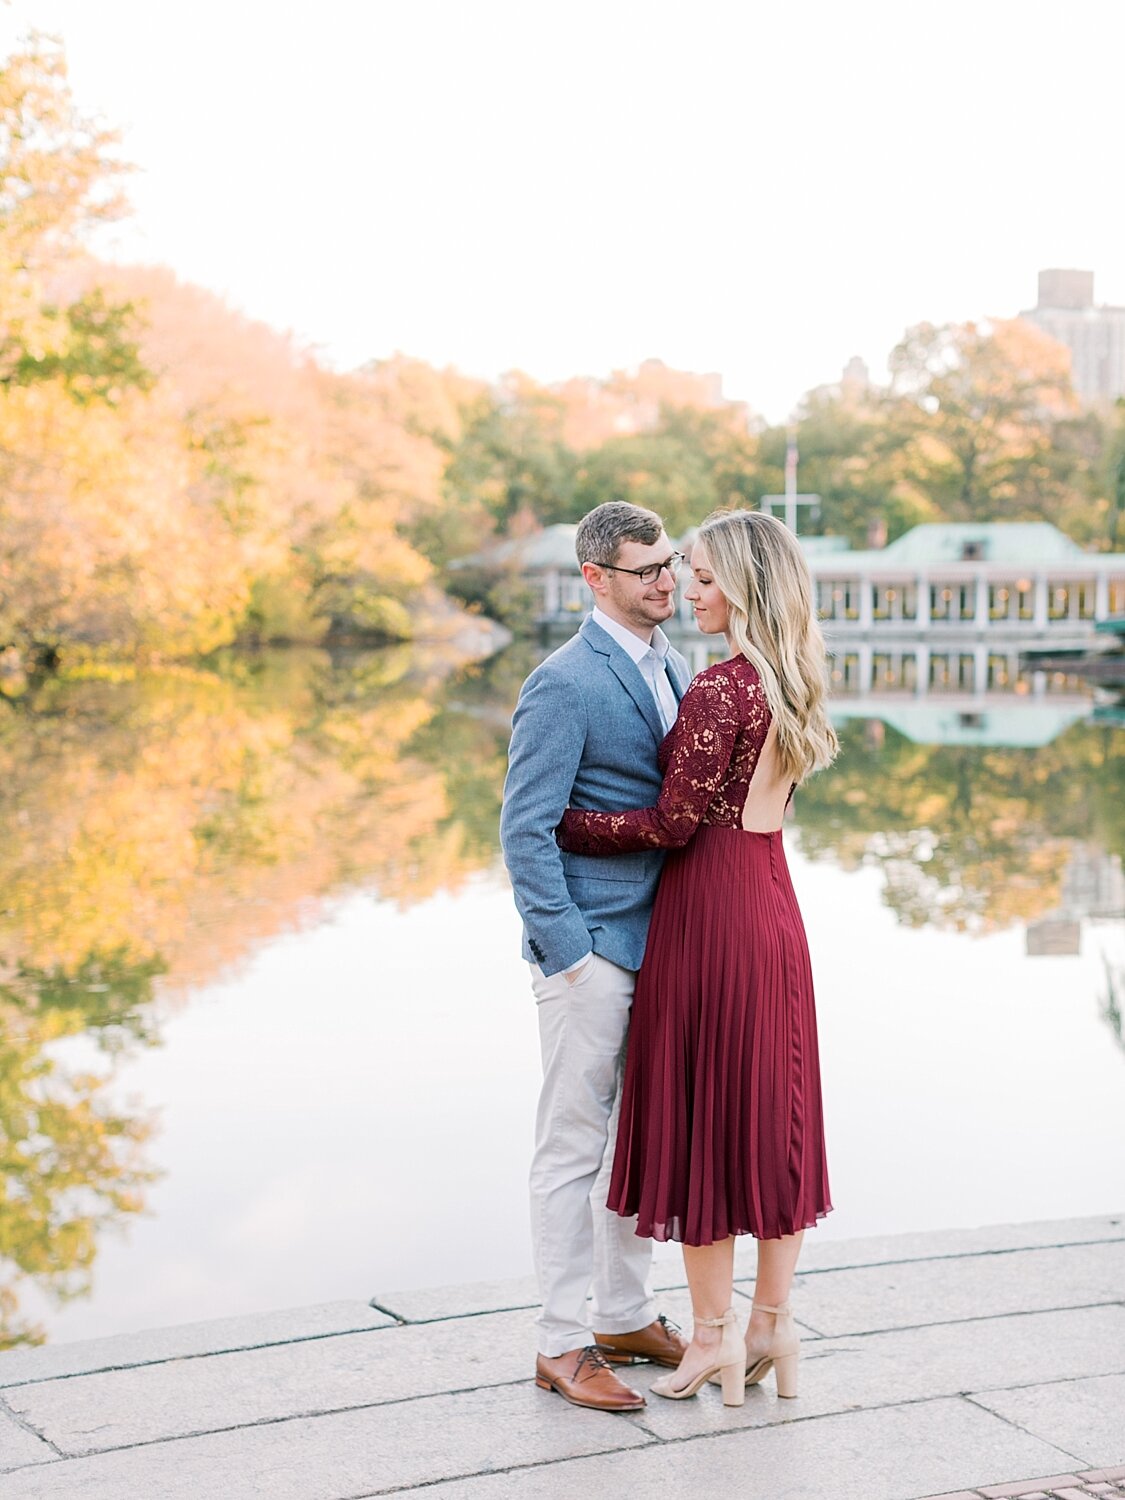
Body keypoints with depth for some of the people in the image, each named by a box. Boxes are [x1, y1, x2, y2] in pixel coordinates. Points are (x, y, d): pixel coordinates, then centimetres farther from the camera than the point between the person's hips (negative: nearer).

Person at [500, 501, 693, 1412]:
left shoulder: (673, 669, 12)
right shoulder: (565, 684, -13)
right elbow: (526, 829, -15)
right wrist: (566, 952, -18)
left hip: (662, 941, 8)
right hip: (592, 945, -8)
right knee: (575, 1145, 1)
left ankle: (626, 1316, 30)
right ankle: (564, 1345, 11)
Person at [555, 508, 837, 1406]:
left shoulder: (720, 688, -18)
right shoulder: (792, 686, 8)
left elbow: (675, 822, -17)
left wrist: (564, 826, -7)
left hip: (710, 910, -8)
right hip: (774, 901, 8)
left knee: (698, 1113, 3)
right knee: (773, 1111, 12)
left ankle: (715, 1337, 11)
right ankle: (773, 1325, 20)